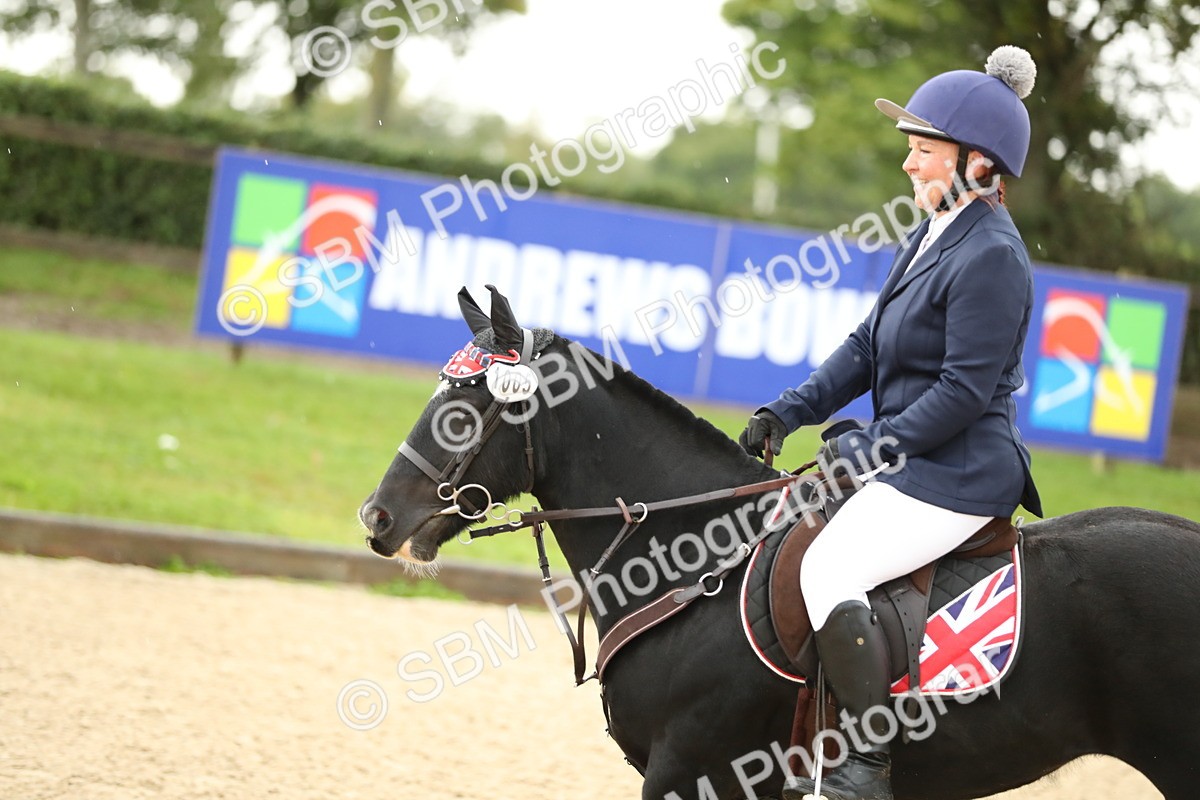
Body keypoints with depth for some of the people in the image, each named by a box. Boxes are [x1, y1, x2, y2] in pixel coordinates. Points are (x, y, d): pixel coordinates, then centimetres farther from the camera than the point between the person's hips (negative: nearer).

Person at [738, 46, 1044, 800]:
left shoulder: (990, 257, -18)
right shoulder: (934, 237, 13)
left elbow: (965, 391, -21)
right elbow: (868, 347, 17)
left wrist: (867, 448, -16)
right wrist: (790, 413, 6)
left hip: (958, 474, -11)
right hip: (908, 461, 11)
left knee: (828, 570, -25)